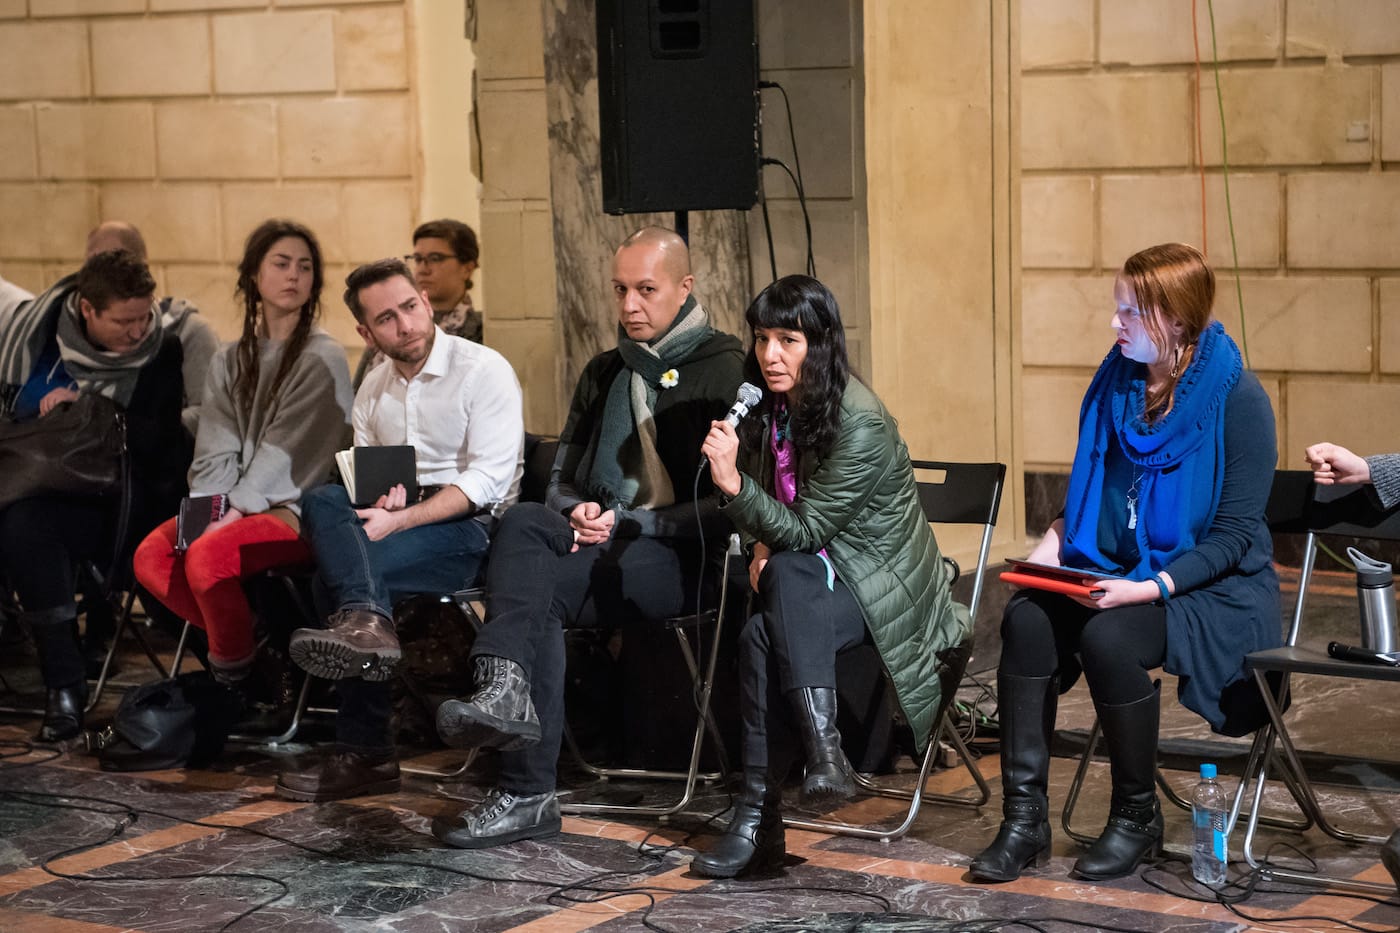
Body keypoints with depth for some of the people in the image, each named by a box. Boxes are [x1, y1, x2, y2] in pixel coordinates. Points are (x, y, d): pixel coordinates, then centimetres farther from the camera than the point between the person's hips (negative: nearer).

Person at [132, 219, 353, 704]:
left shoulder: (323, 357, -4)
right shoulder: (230, 361, 15)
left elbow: (285, 452, -12)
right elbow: (216, 450, 7)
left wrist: (236, 511, -19)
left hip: (296, 509, -6)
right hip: (231, 507, 6)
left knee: (208, 557, -30)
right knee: (151, 557, -16)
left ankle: (231, 677, -8)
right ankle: (251, 641, -2)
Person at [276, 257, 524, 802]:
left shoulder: (483, 370, -3)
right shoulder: (372, 392, 18)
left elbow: (488, 477, -13)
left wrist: (401, 520, -22)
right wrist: (381, 496, -12)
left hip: (469, 527, -6)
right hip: (399, 518, 6)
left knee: (335, 572, -30)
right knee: (324, 500, -28)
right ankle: (365, 620, -47)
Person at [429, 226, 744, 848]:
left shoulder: (725, 371, 1)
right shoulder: (603, 374, 22)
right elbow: (562, 480, 24)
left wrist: (627, 523, -14)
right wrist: (577, 514, -1)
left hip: (683, 557, -6)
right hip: (602, 544, 6)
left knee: (537, 588, -29)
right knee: (524, 522, -28)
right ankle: (505, 692, -41)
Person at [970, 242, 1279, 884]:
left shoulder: (1235, 399, -12)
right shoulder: (1116, 382, 6)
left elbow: (1233, 536, -14)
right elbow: (1082, 496, 17)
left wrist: (1149, 588, -24)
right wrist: (1050, 549, -2)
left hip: (1213, 591, -5)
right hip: (1114, 576, 6)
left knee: (1108, 637, -33)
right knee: (1027, 619, -24)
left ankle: (1137, 818, -10)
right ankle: (1024, 818, -18)